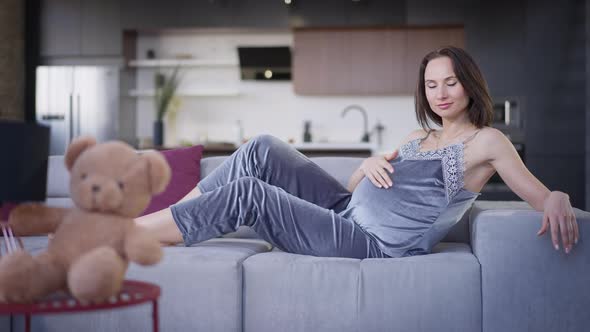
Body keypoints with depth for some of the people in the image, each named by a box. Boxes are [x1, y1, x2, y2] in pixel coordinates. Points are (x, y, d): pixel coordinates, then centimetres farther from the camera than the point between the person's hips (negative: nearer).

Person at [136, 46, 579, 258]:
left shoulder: (487, 141, 2)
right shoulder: (418, 137, 22)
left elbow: (541, 194, -7)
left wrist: (558, 201, -31)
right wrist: (369, 165, -1)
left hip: (376, 246, -7)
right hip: (346, 211, 8)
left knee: (247, 192, -20)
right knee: (263, 149, -9)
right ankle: (148, 224, -4)